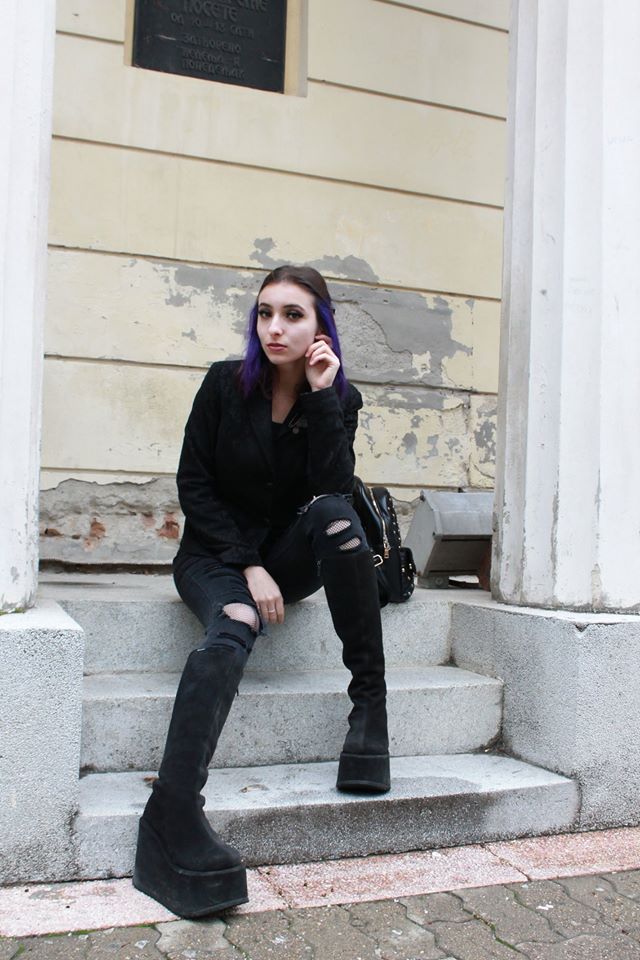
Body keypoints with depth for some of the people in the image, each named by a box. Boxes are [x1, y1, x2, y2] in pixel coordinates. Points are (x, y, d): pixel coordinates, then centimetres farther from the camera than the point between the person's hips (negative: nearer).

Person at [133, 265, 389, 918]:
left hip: (290, 559, 2)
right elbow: (194, 485, -7)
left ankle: (370, 701, -26)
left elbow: (331, 490, -16)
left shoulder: (337, 397, -1)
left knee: (336, 515, -31)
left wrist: (322, 395, -20)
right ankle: (172, 816, -45)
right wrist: (247, 566, -16)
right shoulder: (226, 383, -5)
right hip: (215, 553, -2)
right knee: (233, 627, -35)